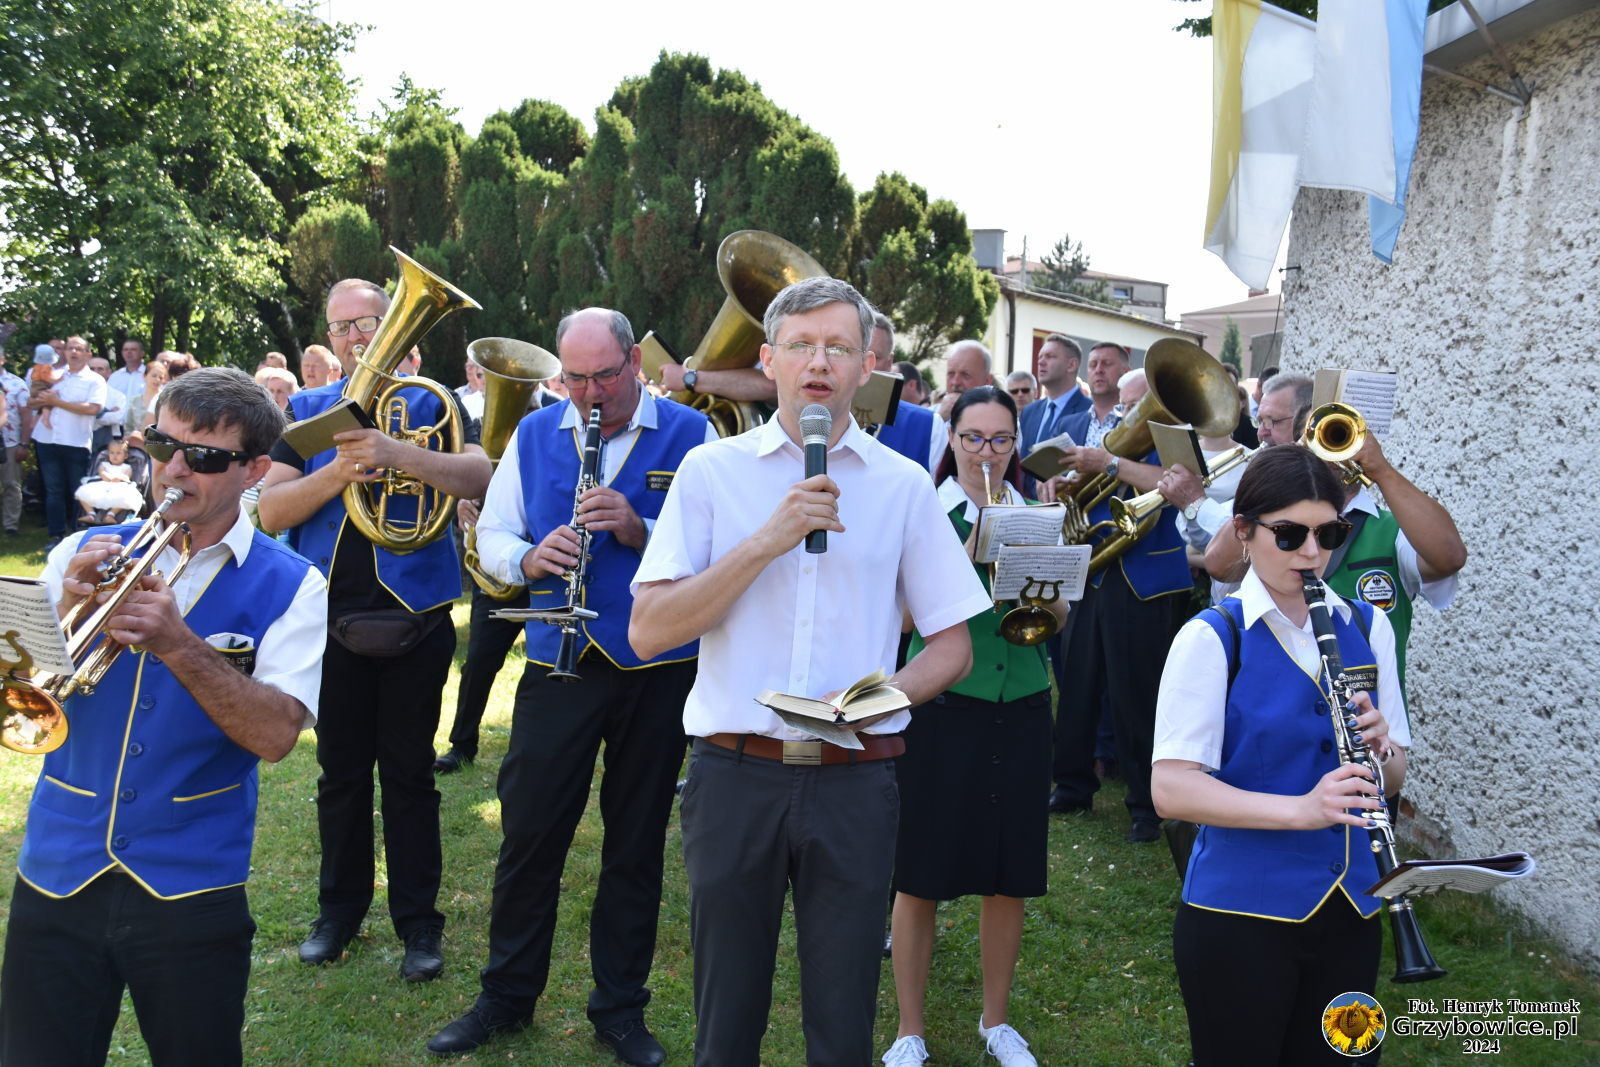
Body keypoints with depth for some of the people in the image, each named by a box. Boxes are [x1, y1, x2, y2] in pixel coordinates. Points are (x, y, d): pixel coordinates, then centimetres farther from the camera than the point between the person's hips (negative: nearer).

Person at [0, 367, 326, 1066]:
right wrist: (69, 614, -18)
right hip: (58, 874, 3)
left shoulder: (289, 586, -5)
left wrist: (179, 644, -26)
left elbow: (275, 735, -16)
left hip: (191, 886, -2)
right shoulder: (85, 556, 5)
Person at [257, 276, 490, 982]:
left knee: (409, 772, 5)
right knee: (341, 772, 13)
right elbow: (271, 510, -2)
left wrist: (396, 453, -30)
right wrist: (337, 473, -18)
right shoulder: (307, 412, 9)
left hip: (414, 617, -2)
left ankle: (418, 922, 16)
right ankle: (340, 909, 28)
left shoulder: (429, 404, 2)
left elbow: (479, 478, -16)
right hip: (331, 616, 2)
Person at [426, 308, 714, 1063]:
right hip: (559, 659, 2)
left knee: (637, 844, 9)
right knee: (529, 831, 5)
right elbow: (491, 536, 7)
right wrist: (528, 558, -14)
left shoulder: (689, 435, -3)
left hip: (658, 666, -1)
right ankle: (506, 995, 25)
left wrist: (639, 528, -25)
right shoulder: (534, 435, 7)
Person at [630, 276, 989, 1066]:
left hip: (852, 784, 1)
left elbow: (952, 645, 6)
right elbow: (648, 632, -8)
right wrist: (768, 540, -17)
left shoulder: (904, 486, 4)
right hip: (734, 775, 0)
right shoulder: (712, 470, 1)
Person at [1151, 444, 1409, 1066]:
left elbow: (1394, 778, 8)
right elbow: (1171, 787, -19)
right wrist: (1300, 808, -30)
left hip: (1349, 911, 5)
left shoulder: (1367, 627, 3)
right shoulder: (1211, 638, -12)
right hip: (1241, 913, -5)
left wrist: (1379, 748, -14)